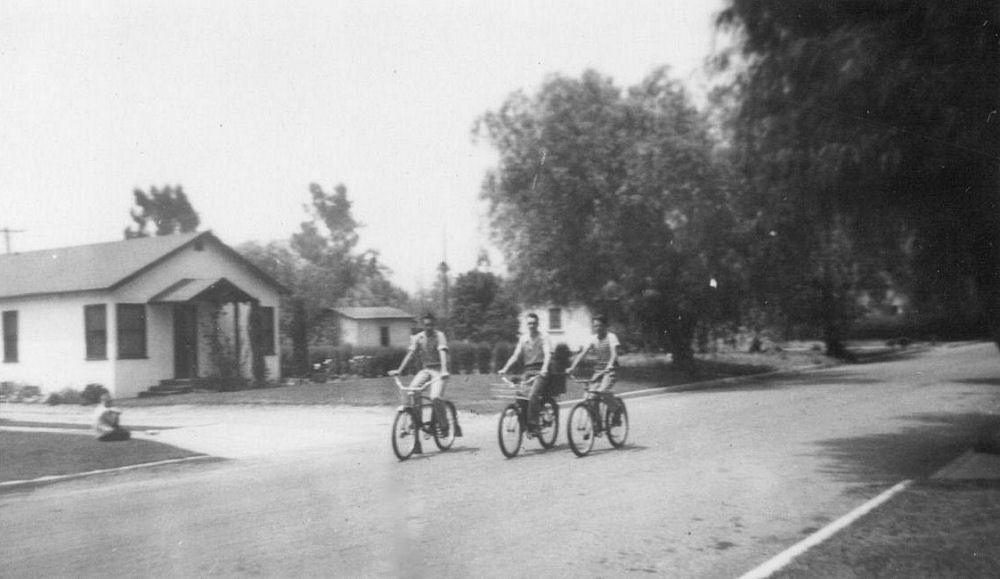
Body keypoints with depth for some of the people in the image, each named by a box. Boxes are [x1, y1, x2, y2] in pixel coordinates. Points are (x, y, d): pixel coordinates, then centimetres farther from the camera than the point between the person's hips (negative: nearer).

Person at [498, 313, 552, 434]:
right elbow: (515, 355, 7)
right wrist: (505, 369, -7)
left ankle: (533, 426, -21)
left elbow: (548, 354, -14)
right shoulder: (523, 338, 12)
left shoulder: (543, 337, -1)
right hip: (527, 371, 5)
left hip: (540, 371, -5)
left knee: (532, 396, -25)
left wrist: (544, 369, -33)